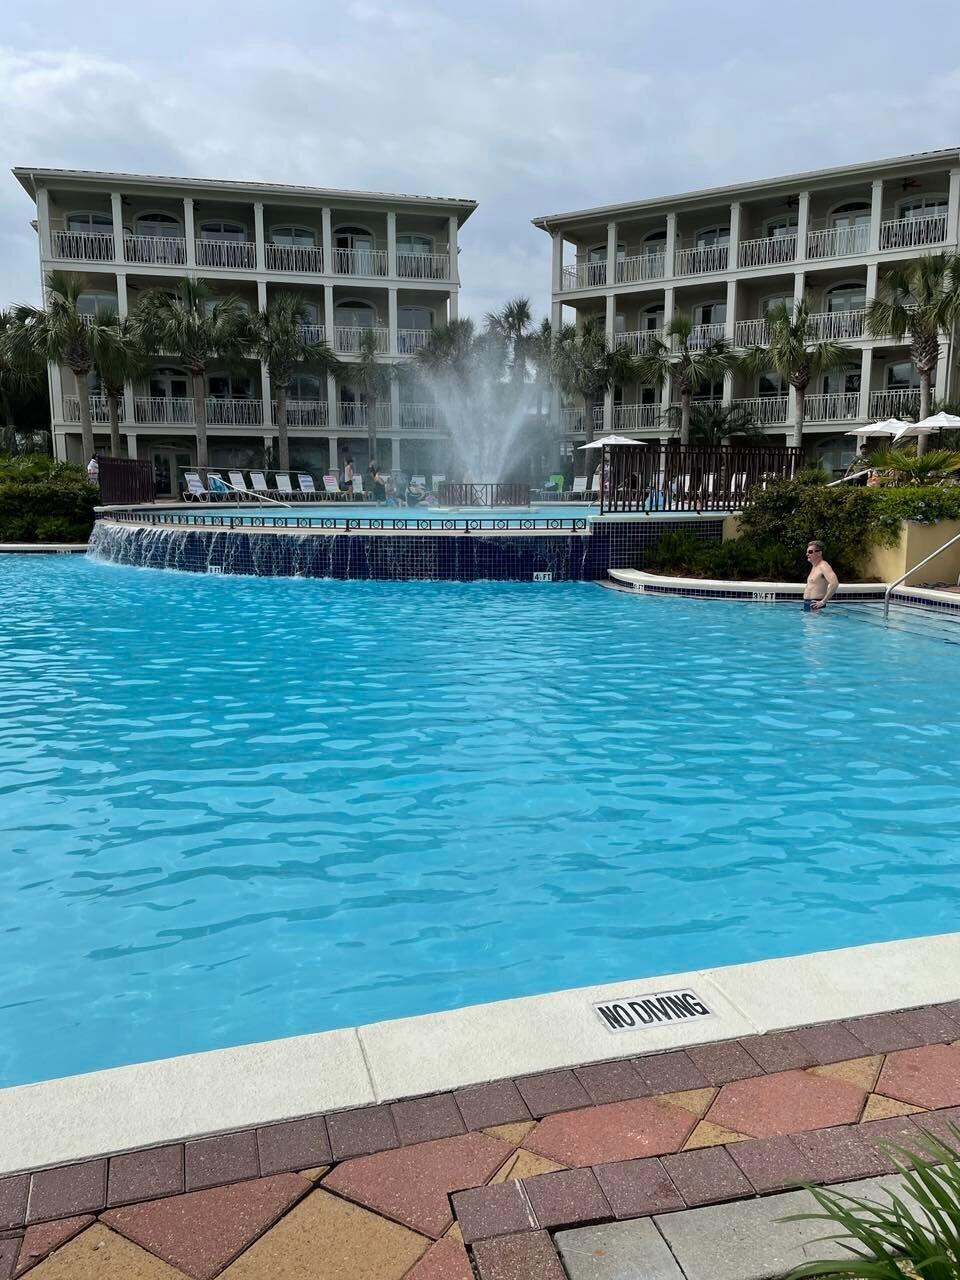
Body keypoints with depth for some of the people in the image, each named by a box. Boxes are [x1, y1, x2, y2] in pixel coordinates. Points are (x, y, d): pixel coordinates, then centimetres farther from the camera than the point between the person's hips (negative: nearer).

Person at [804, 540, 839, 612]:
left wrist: (823, 602, -26)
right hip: (807, 604, 10)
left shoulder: (823, 566, -14)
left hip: (814, 606, -10)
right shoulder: (814, 567, 17)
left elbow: (835, 583, -29)